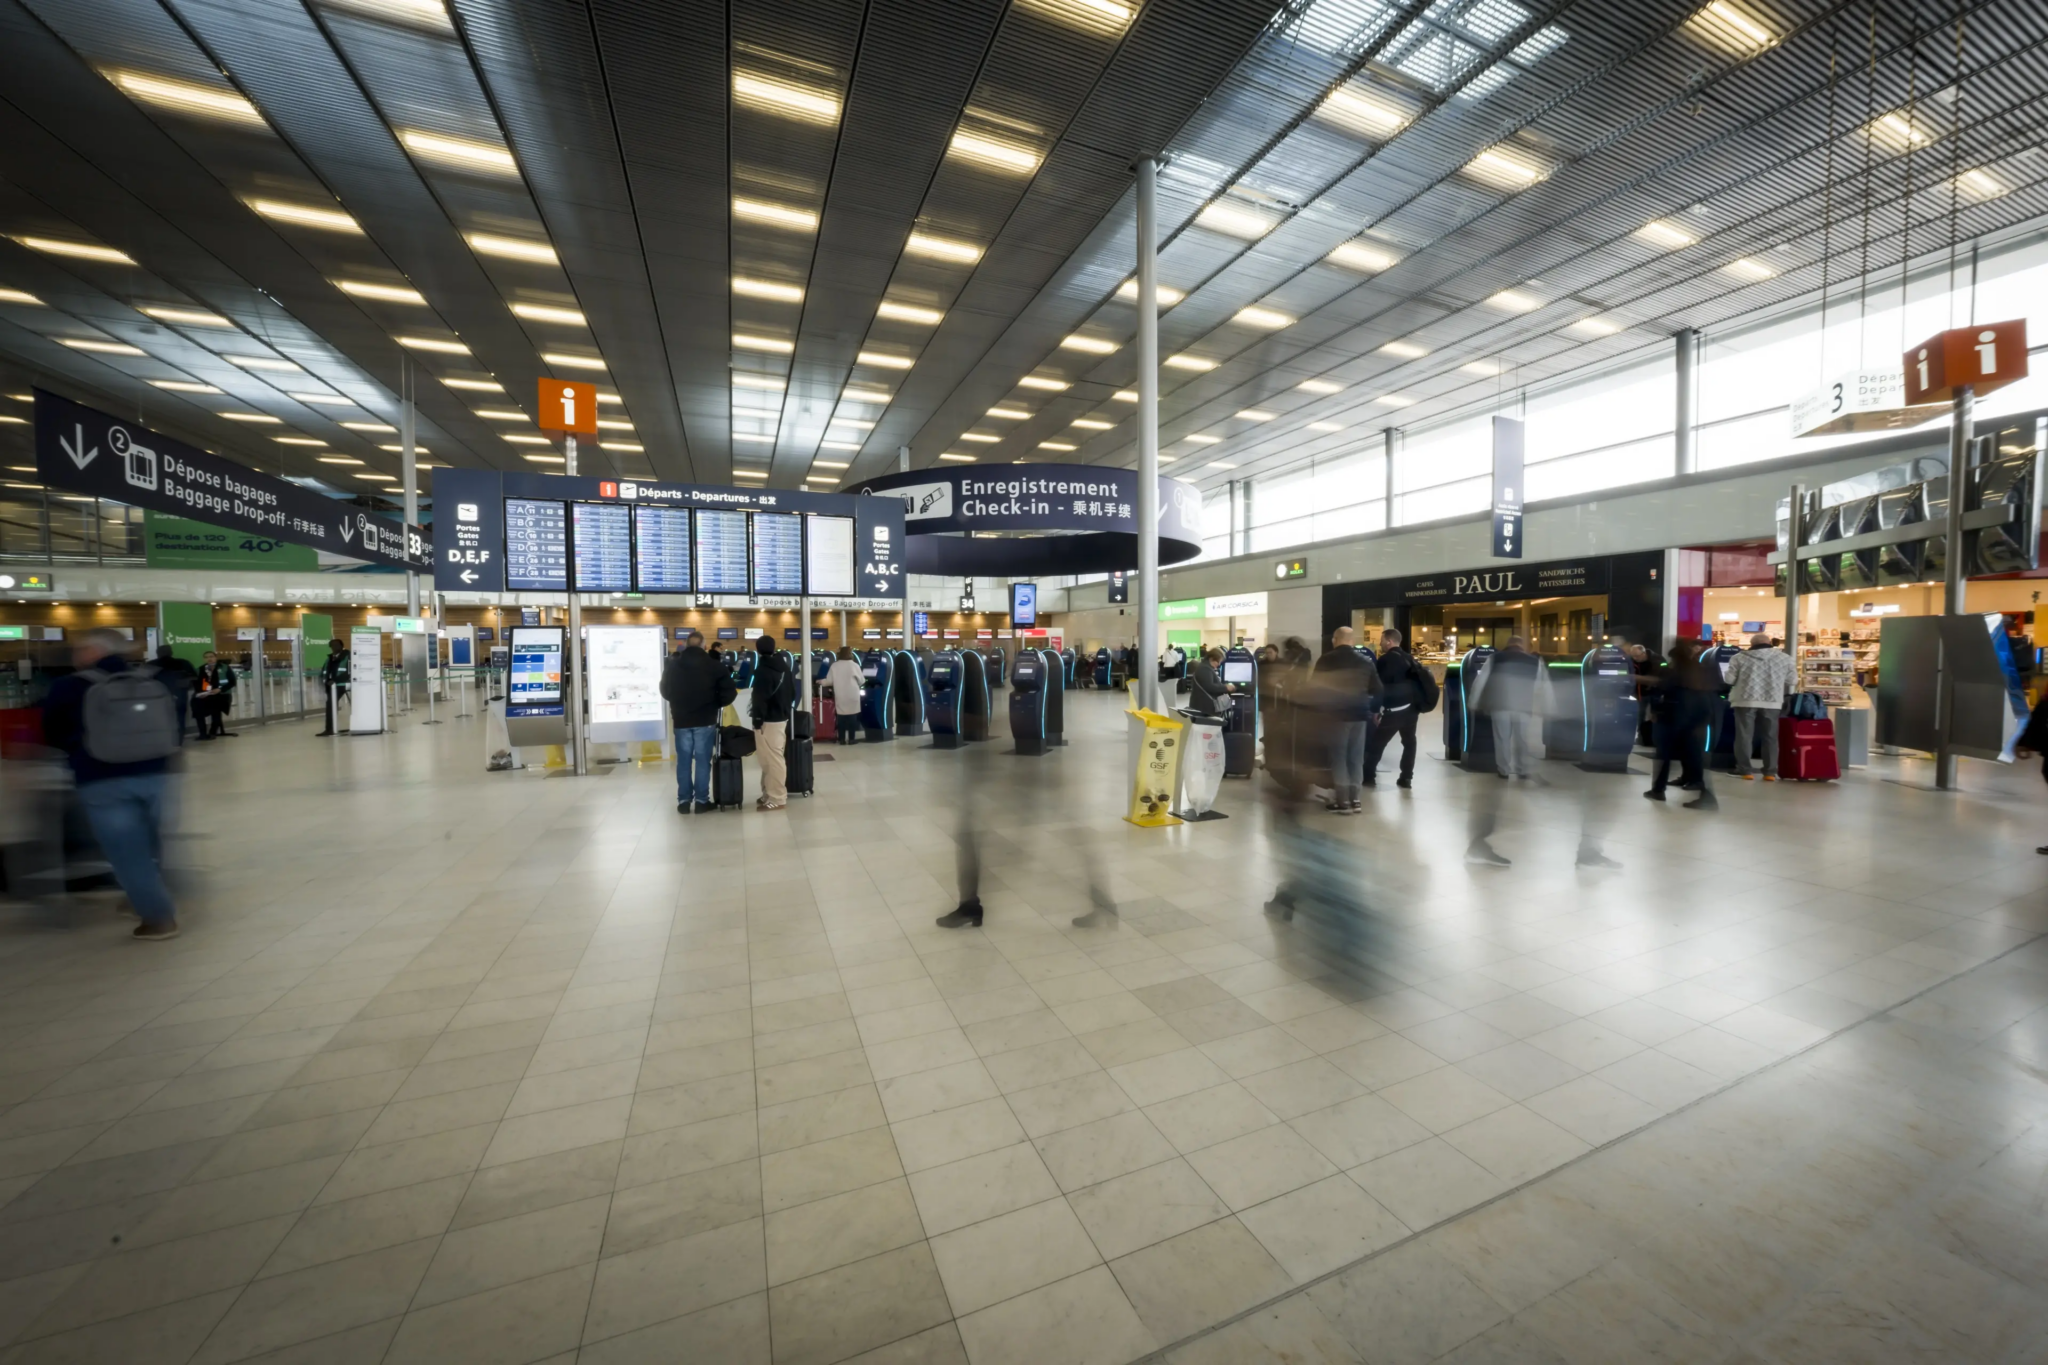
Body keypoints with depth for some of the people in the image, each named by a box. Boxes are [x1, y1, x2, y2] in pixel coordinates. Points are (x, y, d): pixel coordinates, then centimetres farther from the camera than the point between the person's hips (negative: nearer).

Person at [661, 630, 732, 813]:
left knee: (683, 761, 7)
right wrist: (715, 704, 4)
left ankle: (683, 801, 10)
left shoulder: (672, 665, 3)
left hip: (681, 720, 3)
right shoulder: (711, 665, -7)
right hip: (705, 720, -2)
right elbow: (729, 690, -11)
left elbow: (665, 691, 14)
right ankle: (701, 800, 4)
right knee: (703, 761, 2)